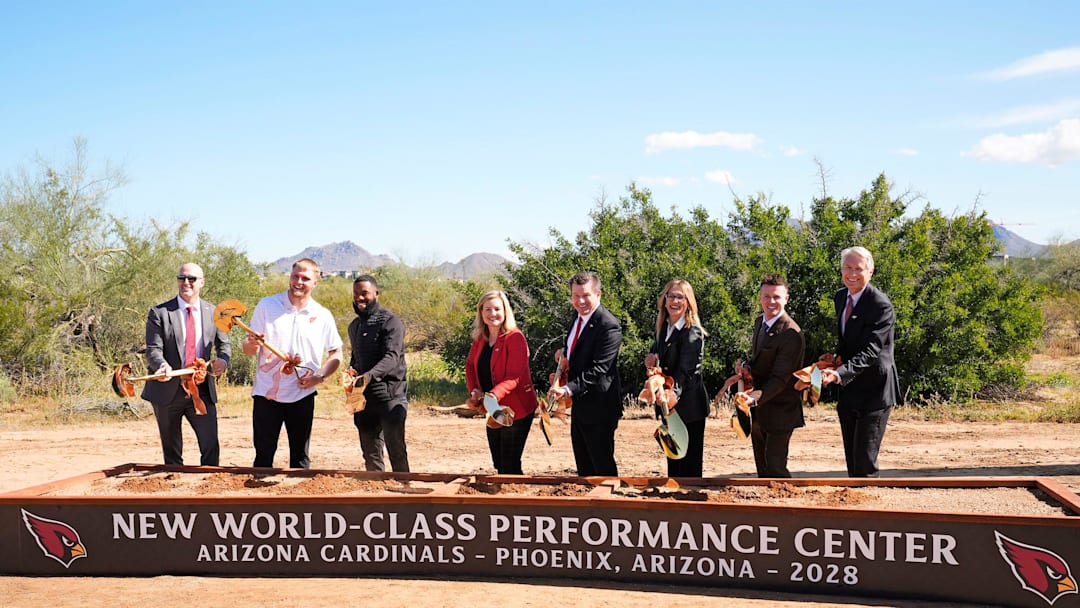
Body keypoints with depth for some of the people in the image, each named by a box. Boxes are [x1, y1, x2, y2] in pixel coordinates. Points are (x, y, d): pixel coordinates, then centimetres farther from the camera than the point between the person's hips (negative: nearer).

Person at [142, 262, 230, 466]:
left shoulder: (213, 312, 6)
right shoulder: (159, 313, -3)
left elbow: (223, 344, 14)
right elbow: (153, 349, -9)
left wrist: (222, 359, -9)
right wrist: (162, 365, -32)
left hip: (202, 391, 2)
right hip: (168, 391, -1)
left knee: (210, 446, -5)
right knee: (172, 452, 10)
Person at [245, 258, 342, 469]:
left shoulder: (323, 316, 2)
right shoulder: (267, 305, 0)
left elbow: (336, 353, 11)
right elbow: (247, 350, 0)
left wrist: (321, 376, -6)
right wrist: (252, 344, -23)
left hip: (302, 395, 1)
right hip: (267, 394, -1)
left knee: (300, 456, 8)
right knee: (264, 454, 3)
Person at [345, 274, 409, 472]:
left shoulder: (390, 322, -7)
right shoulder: (354, 326, 17)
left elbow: (392, 357, -19)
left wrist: (369, 376, -35)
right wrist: (351, 371, 4)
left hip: (390, 396, -7)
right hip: (364, 397, 7)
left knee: (396, 450, -9)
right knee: (370, 454, 11)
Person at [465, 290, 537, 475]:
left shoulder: (515, 338, -15)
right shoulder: (480, 338, 6)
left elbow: (514, 377, -22)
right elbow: (470, 365, 15)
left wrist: (493, 395, -37)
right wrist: (474, 389, -4)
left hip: (516, 411, -7)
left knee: (510, 466, -5)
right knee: (498, 464, 15)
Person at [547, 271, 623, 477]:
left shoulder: (608, 326, -20)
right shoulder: (578, 317, 9)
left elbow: (599, 369, -27)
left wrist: (568, 389, -33)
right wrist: (564, 355, 6)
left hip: (599, 407, -9)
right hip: (579, 405, 9)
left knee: (603, 467, 0)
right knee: (583, 467, 18)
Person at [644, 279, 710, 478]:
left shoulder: (692, 333, -17)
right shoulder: (664, 327, 7)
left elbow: (685, 371, -27)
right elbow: (657, 349, 26)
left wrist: (674, 393, -45)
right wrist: (652, 357, 2)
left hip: (689, 405, -8)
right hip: (670, 404, 8)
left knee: (689, 463, -2)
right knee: (672, 458, 17)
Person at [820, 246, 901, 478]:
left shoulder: (881, 305, -18)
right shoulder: (840, 297, 7)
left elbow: (870, 351, -27)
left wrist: (840, 373, -40)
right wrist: (836, 358, 3)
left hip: (874, 391, -8)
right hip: (849, 391, 8)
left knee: (865, 462, -10)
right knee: (851, 461, 13)